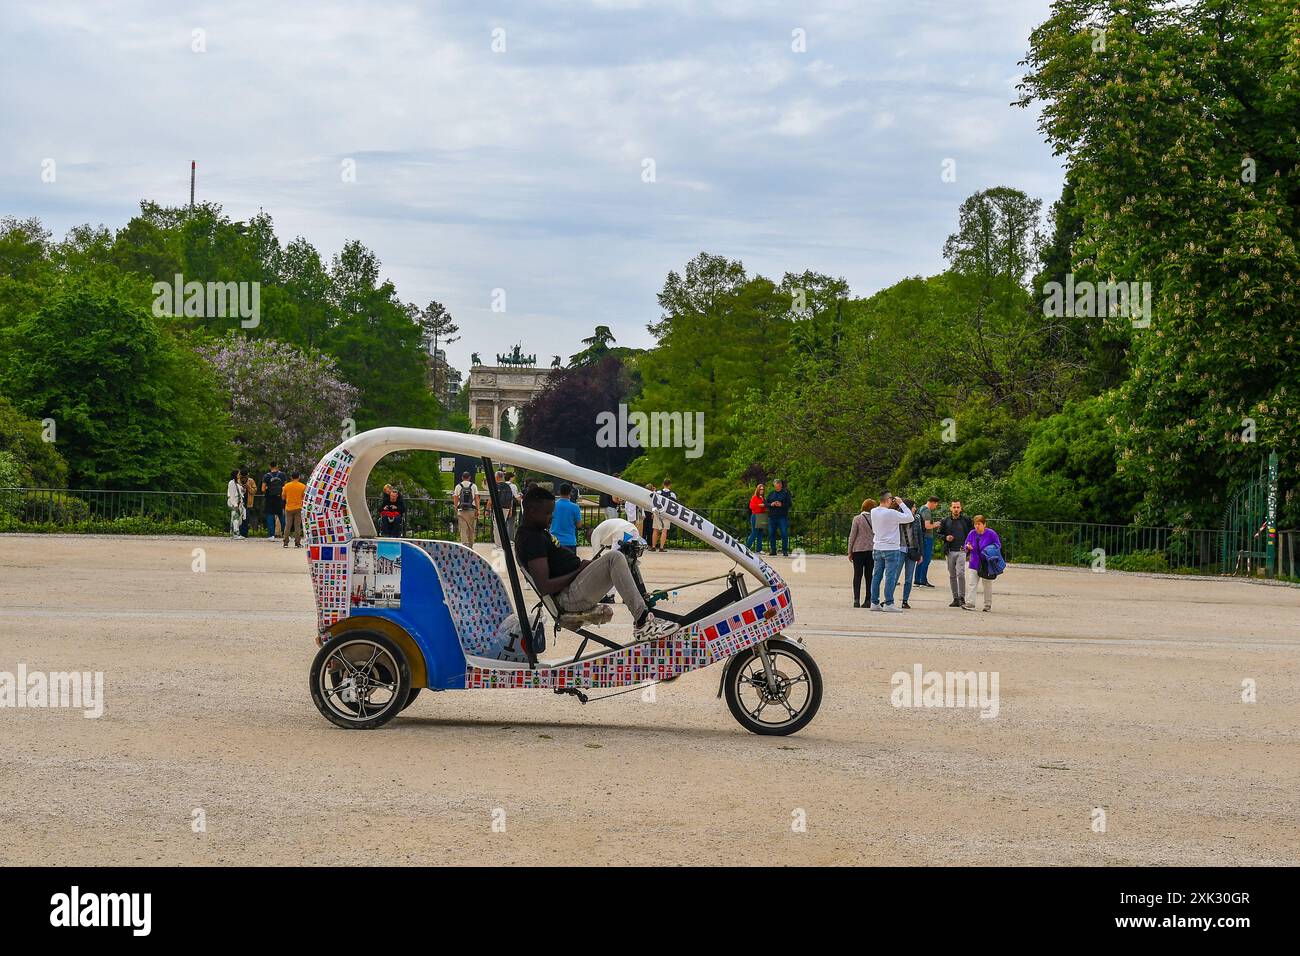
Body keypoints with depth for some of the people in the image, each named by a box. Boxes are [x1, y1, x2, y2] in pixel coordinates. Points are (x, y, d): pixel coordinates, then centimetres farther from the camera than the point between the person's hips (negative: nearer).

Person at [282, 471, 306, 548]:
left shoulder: (286, 486, -1)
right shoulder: (302, 486, -6)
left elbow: (283, 497, 5)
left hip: (288, 508, 2)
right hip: (298, 508, -1)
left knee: (287, 526, 8)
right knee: (297, 526, 2)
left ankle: (286, 543, 6)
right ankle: (297, 543, -1)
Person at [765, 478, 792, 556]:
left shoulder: (786, 493, 4)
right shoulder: (771, 493, 13)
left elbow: (790, 503, -2)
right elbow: (765, 503, 10)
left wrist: (781, 504, -17)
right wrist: (771, 504, -11)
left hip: (782, 517, -3)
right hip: (772, 517, 3)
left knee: (784, 534, -9)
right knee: (772, 534, 4)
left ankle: (785, 550, -4)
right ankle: (773, 550, 11)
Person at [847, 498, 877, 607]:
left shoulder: (857, 519, -6)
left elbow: (852, 536, -5)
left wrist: (850, 551, 2)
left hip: (858, 549, -2)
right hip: (872, 549, 2)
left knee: (857, 575, 1)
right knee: (869, 576, 8)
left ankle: (857, 599, -8)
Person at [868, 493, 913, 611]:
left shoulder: (873, 512, 1)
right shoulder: (891, 513, -19)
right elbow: (909, 517, -12)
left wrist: (890, 507, 10)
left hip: (877, 548, 7)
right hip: (891, 549, -7)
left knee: (876, 576, 9)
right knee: (890, 577, -3)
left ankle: (874, 602, 11)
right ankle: (888, 604, -4)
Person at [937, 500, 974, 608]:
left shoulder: (966, 520, 4)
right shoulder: (945, 521, 8)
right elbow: (938, 533, 16)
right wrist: (945, 538, -4)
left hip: (961, 551, -3)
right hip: (950, 551, 3)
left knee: (960, 573, -16)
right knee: (952, 575, 6)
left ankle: (962, 597, -9)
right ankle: (955, 598, 12)